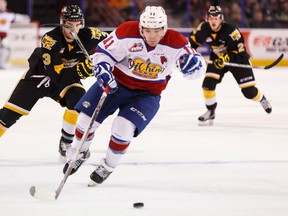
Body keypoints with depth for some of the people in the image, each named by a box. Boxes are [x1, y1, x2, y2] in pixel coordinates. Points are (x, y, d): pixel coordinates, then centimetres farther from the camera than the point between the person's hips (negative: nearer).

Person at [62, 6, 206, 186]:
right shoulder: (127, 32, -22)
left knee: (123, 128, -22)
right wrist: (103, 71, -30)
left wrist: (194, 63, -37)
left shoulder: (176, 43, -20)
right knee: (87, 119, -3)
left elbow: (198, 68, -14)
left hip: (147, 94, -1)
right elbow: (103, 52, -13)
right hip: (116, 83, 1)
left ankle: (108, 167, 6)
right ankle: (79, 153, 29)